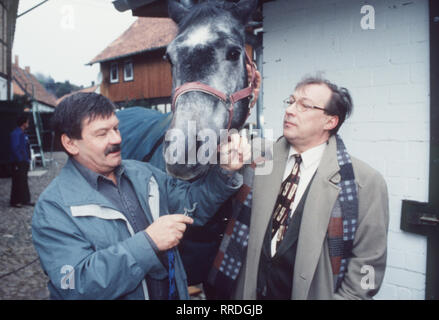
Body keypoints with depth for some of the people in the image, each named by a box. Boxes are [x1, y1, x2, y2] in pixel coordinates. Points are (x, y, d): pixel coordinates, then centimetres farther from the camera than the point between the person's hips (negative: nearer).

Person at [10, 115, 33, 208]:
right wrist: (19, 160, -19)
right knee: (17, 182, -2)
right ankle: (14, 201, 7)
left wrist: (27, 158, 12)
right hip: (18, 162, -9)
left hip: (24, 162, 9)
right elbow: (15, 148, -20)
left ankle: (25, 200, 21)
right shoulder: (16, 133, -15)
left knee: (24, 181, 13)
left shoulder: (23, 133, 14)